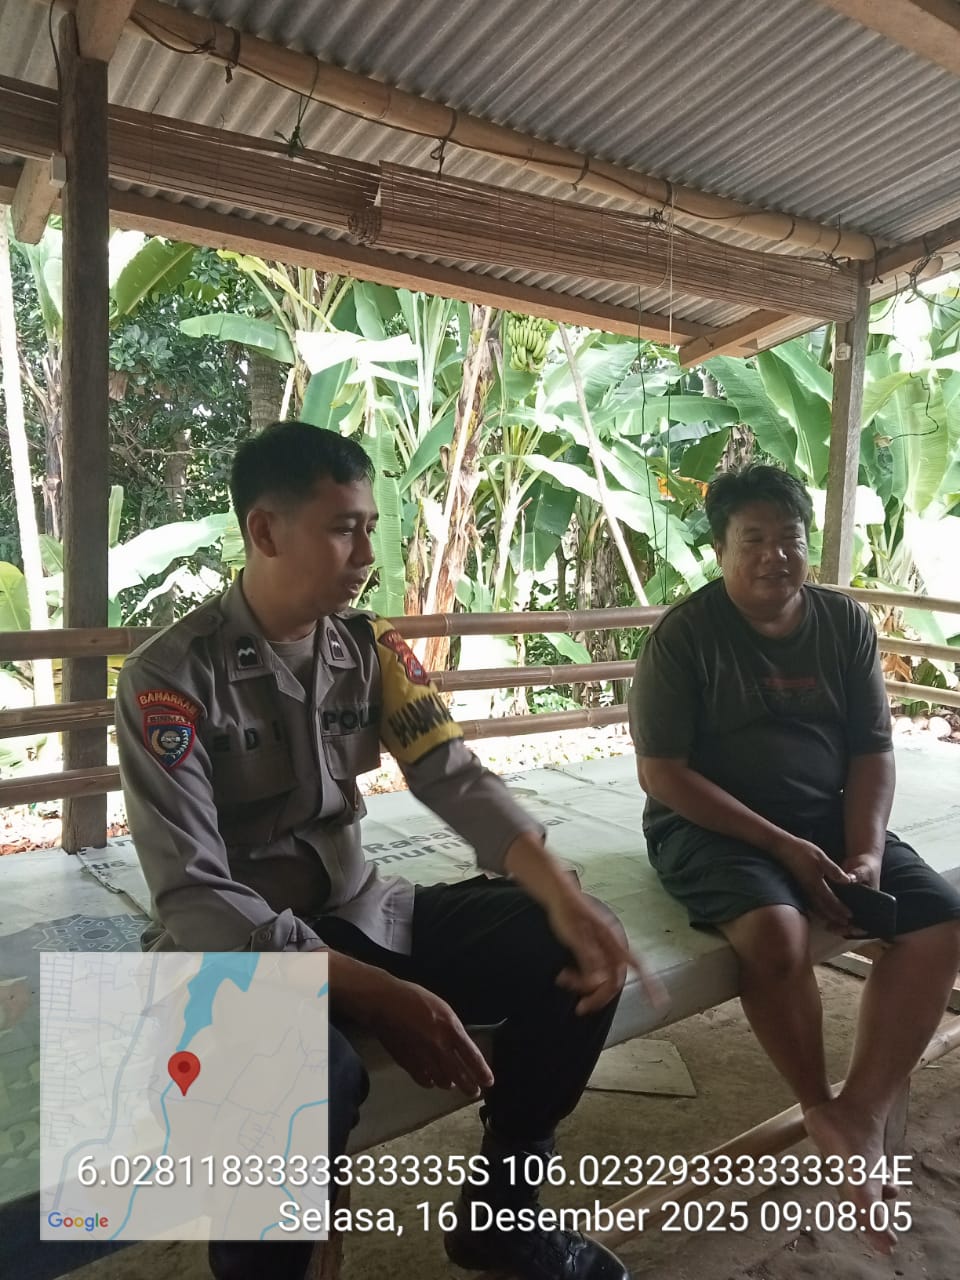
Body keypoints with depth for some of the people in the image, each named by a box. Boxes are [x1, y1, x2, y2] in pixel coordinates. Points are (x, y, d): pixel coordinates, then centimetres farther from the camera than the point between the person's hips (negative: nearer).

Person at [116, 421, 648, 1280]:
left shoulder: (372, 648, 1)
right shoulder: (170, 678, -17)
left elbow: (457, 780, -7)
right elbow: (194, 899, -22)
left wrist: (565, 899, -24)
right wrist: (381, 997, -30)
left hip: (358, 915, 6)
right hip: (234, 949, -5)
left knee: (576, 949, -7)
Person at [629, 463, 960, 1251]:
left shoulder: (847, 623, 2)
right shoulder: (684, 634, -12)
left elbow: (872, 753, 5)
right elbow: (662, 774, -15)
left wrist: (866, 853, -12)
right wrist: (782, 846, -18)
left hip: (827, 818, 6)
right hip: (712, 824, -5)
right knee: (778, 933, -32)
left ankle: (863, 1113, -5)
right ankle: (821, 1109, -3)